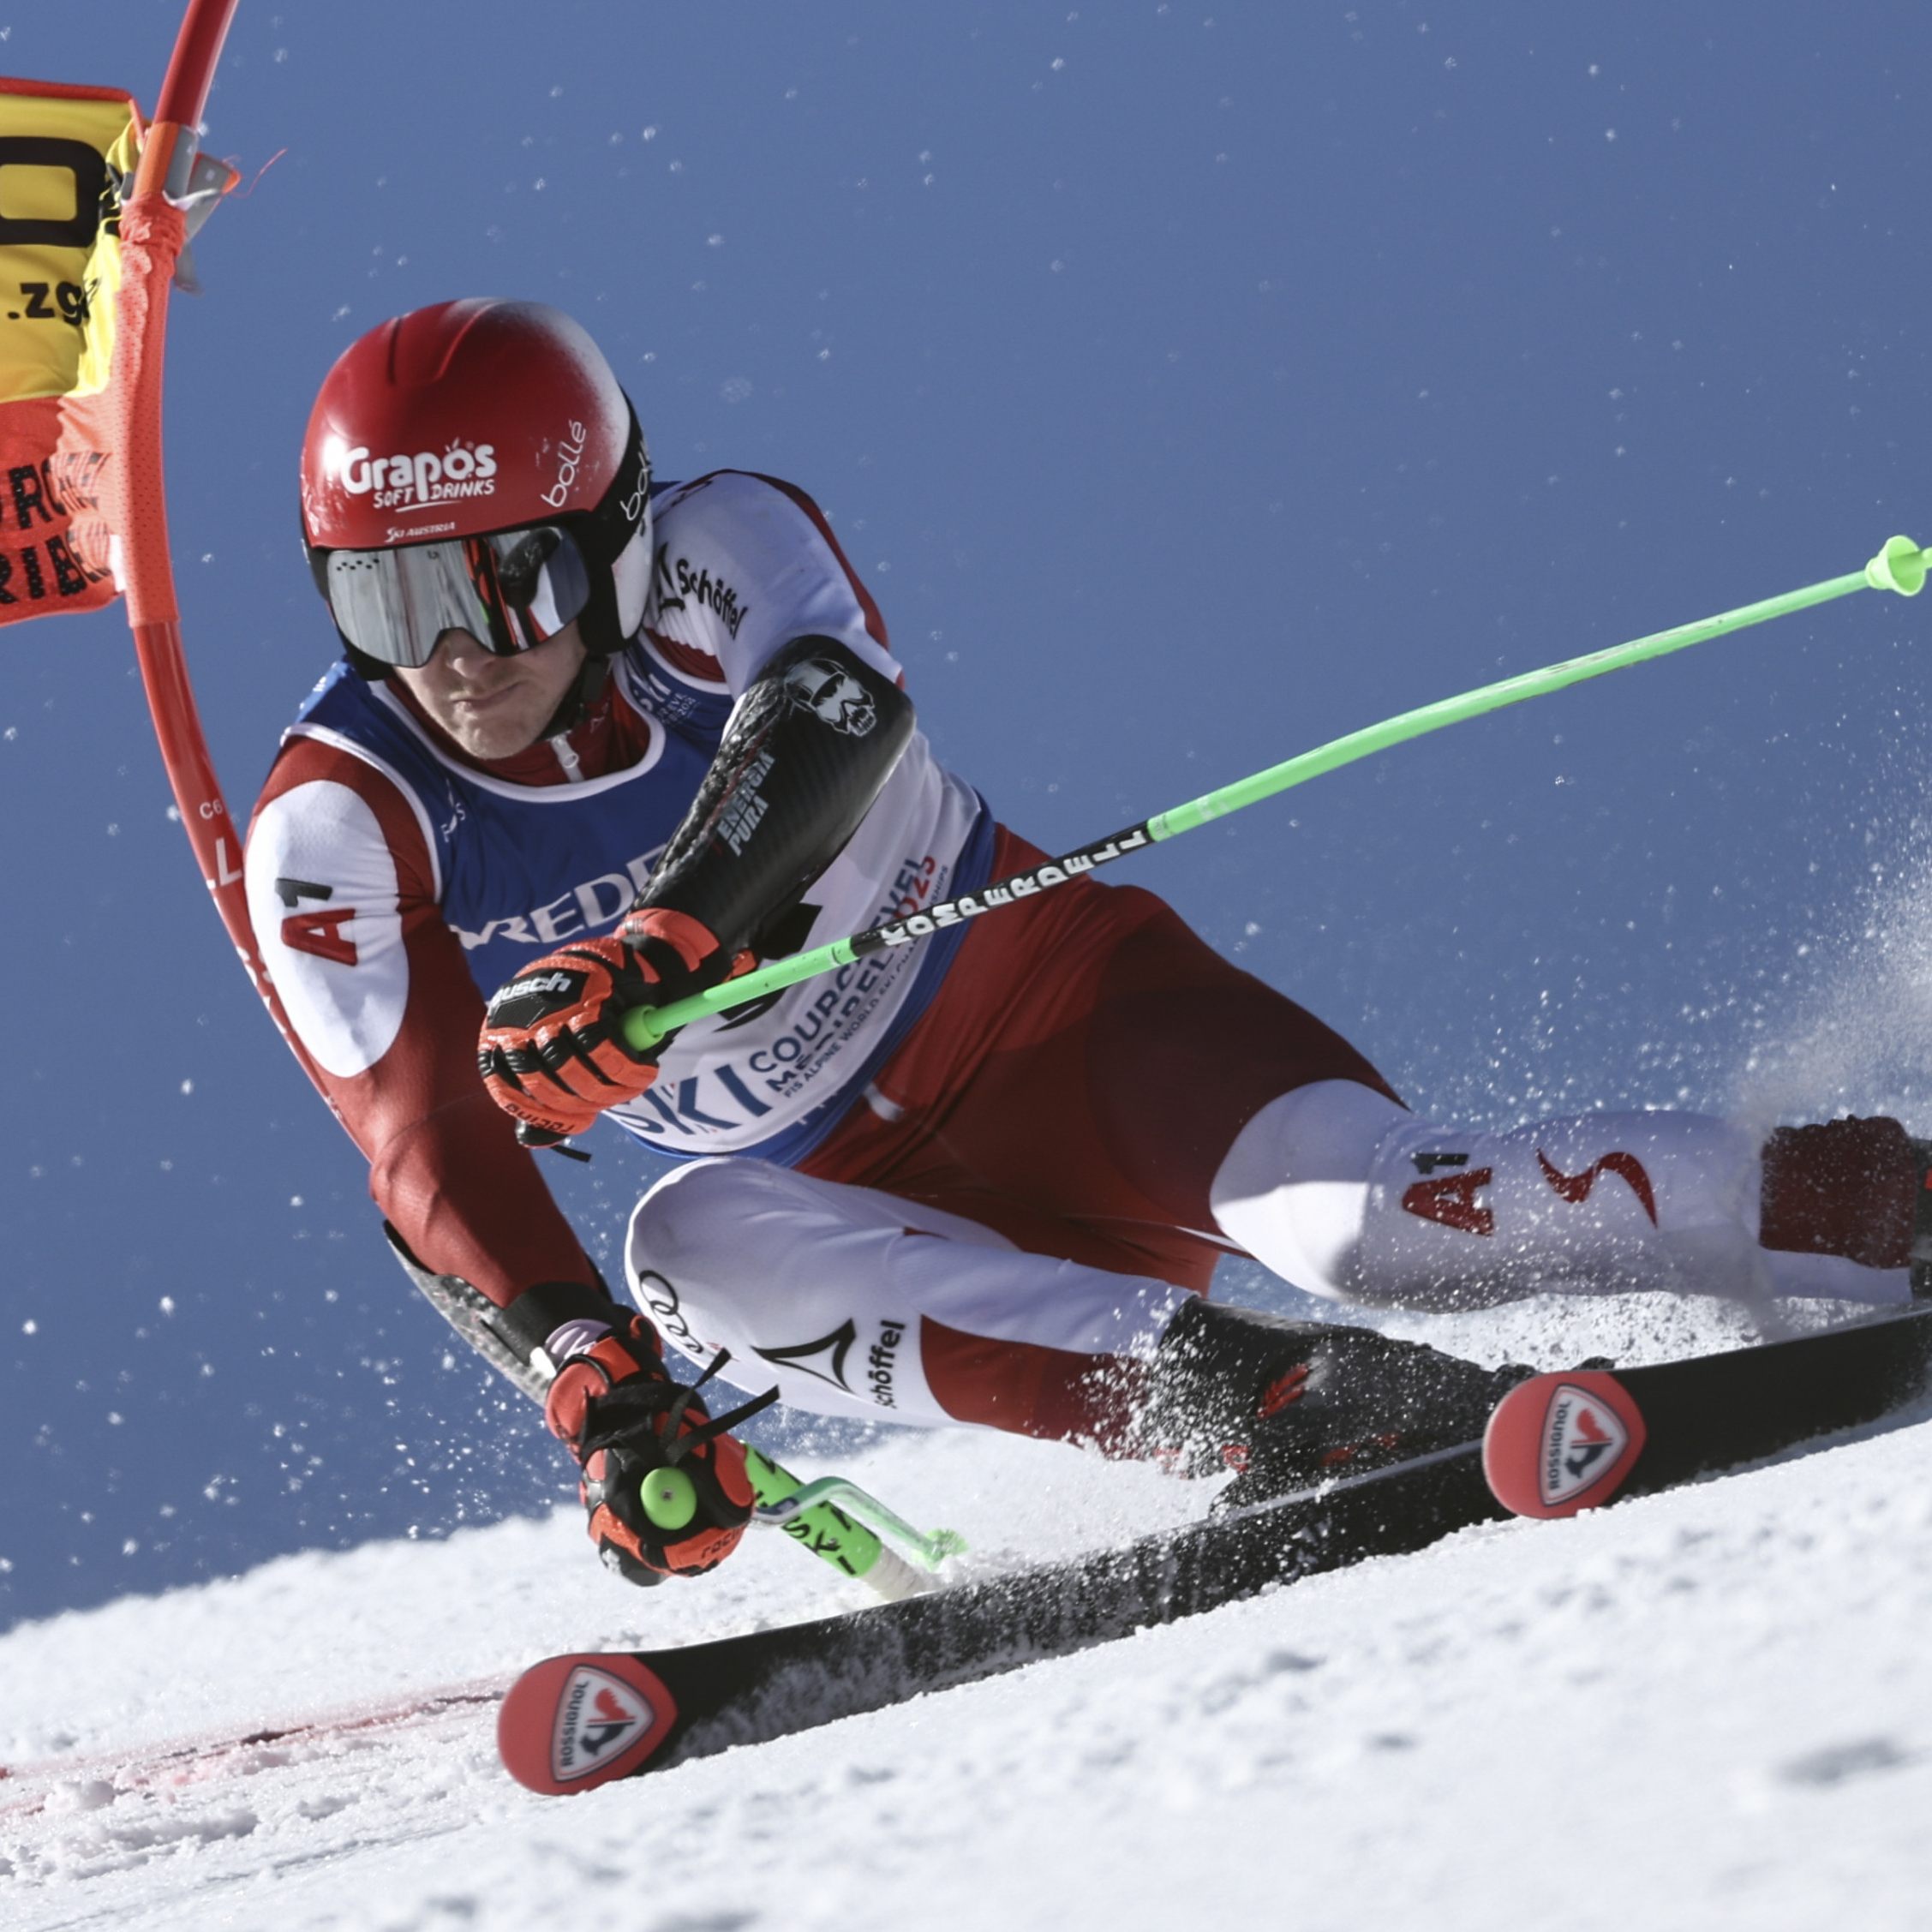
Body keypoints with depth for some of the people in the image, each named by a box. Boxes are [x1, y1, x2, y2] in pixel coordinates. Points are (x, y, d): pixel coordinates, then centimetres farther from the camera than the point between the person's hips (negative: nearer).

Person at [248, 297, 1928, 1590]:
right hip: (866, 1203, 3)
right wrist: (595, 1386, -34)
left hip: (1057, 1014, -2)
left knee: (1361, 1218, -29)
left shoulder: (714, 556, -15)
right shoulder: (335, 834, -10)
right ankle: (1214, 1389, -38)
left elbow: (836, 720, -36)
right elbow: (429, 1153, -17)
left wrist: (653, 949, -55)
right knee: (691, 1248, -31)